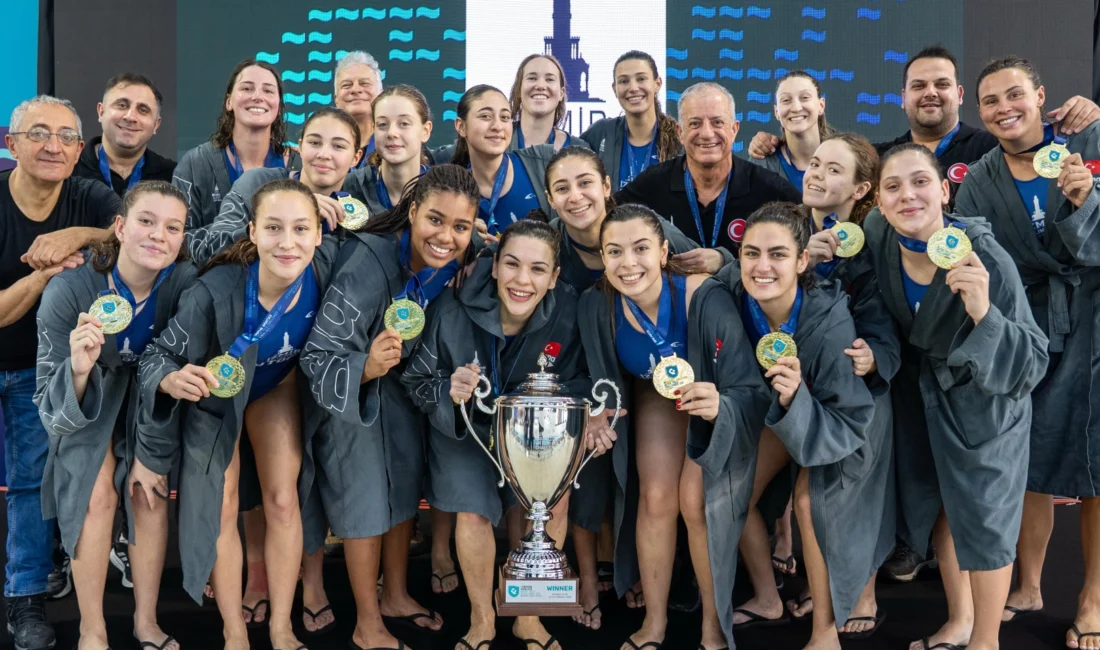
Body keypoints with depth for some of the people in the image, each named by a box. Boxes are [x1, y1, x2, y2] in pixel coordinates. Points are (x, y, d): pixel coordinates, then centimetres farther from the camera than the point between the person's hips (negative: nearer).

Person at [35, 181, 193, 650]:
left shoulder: (186, 282, -29)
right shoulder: (68, 290, -32)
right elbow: (50, 406, -27)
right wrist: (79, 368, -48)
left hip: (150, 392, 1)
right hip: (87, 390, -1)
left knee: (151, 491, -12)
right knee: (97, 494, -16)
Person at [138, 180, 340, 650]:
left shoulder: (328, 262, -32)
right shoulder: (217, 290, -40)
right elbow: (159, 353, -29)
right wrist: (172, 380, -50)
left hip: (277, 387, 2)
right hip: (215, 395, -2)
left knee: (283, 502, 6)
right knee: (220, 510, 4)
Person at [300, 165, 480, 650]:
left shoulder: (456, 260, -19)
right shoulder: (369, 262, -38)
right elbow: (317, 357, -36)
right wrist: (366, 368, -52)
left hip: (400, 380, 6)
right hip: (350, 384, -6)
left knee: (405, 482, 15)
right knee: (365, 496, 0)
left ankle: (395, 597, 35)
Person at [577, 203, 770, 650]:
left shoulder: (706, 299, -39)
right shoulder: (597, 305, -27)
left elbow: (751, 390, -34)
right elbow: (603, 384, -9)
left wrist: (719, 406, -53)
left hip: (718, 402, -3)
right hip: (657, 395, 3)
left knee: (697, 503, -14)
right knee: (655, 498, -7)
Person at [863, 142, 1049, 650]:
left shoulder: (987, 260, -33)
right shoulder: (877, 235, -20)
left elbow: (1032, 363, -31)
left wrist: (984, 314, -47)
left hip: (984, 398, -5)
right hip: (921, 392, 5)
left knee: (983, 516, 5)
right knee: (938, 504, 18)